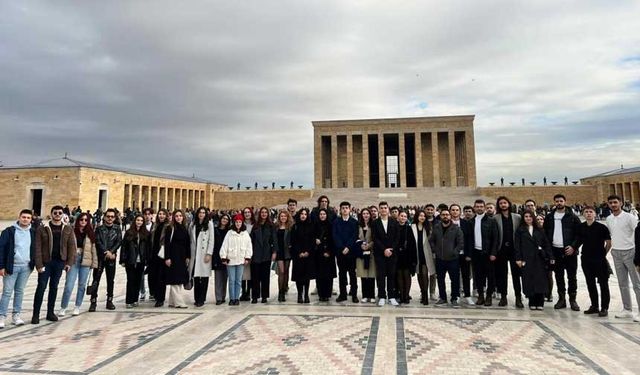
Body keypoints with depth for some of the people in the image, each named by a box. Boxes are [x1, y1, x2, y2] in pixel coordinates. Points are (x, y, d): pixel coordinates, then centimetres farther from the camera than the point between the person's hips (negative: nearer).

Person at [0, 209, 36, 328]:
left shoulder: (33, 232, 4)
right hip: (12, 266, -3)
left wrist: (34, 264, 2)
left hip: (26, 267, 3)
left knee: (20, 291, 11)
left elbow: (36, 248, 9)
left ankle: (16, 315, 19)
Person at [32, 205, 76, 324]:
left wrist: (69, 262, -4)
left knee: (54, 287, 11)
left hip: (60, 262, 2)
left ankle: (50, 312, 21)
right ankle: (36, 314, 10)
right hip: (46, 262, -2)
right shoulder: (42, 229, -4)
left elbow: (72, 246, 2)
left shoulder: (68, 229, 3)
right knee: (41, 287, 0)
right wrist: (39, 264, -12)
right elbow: (38, 248, -6)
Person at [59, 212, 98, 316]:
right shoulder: (72, 231, 0)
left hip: (85, 261, 2)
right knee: (69, 285, -5)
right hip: (73, 260, -2)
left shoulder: (90, 233, 6)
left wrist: (94, 263, 4)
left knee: (82, 285, 10)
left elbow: (93, 248, 6)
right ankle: (63, 308, 11)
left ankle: (77, 307, 23)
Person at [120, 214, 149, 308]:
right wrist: (122, 260, -5)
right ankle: (129, 301, 6)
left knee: (138, 281, 8)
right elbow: (123, 247, -1)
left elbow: (148, 248, 4)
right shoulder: (129, 233, 1)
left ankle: (135, 300, 18)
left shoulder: (146, 234, 5)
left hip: (141, 261, 2)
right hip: (130, 261, -2)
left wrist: (147, 260, -2)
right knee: (131, 280, 0)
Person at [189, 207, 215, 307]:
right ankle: (196, 298, 14)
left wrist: (209, 254, -10)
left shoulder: (209, 224, 2)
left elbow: (211, 240, -3)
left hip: (204, 254, -3)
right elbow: (190, 239, 10)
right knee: (196, 277, 6)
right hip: (194, 254, 3)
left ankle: (201, 300, 4)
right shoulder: (193, 224, 12)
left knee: (204, 277, -2)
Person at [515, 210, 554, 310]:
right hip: (527, 259, -1)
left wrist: (550, 257, -1)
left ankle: (540, 303, 7)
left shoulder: (539, 230, 12)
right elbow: (517, 245, 0)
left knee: (540, 280, -1)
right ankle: (532, 303, 8)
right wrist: (518, 258, -8)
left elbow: (546, 244, 8)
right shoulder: (520, 230, 6)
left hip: (539, 259, 2)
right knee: (529, 281, 0)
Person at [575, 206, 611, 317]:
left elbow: (609, 243, -3)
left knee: (603, 284, 3)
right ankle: (594, 306, 24)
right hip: (586, 259, 4)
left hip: (600, 260, -4)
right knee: (590, 284, 12)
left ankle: (604, 308, 13)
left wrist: (602, 254, 4)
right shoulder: (581, 227, 3)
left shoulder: (602, 227, -9)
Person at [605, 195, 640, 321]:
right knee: (622, 284, 13)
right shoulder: (608, 219, 7)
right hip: (616, 254, 6)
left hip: (629, 252, -6)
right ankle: (627, 309, 23)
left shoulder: (629, 217, -10)